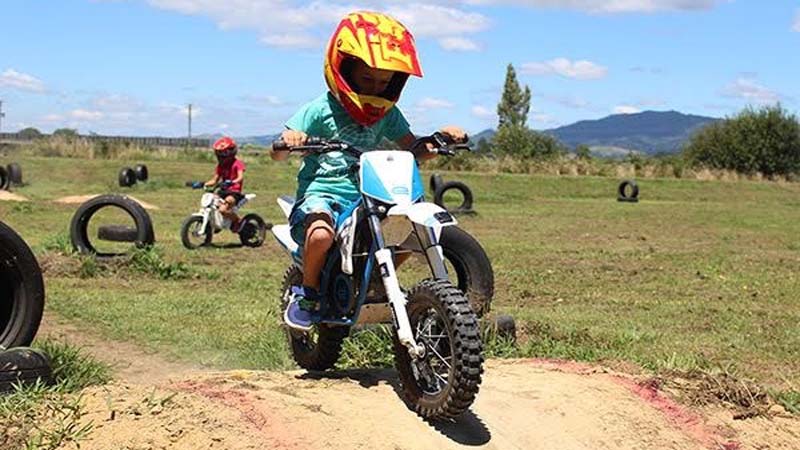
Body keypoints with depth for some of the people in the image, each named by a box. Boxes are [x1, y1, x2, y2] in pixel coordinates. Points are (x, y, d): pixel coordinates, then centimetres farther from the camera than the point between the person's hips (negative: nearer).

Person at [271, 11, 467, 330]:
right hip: (321, 193, -5)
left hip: (368, 197, 5)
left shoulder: (387, 114, 11)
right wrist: (288, 140, -32)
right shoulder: (321, 109, -4)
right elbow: (277, 154, -8)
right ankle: (307, 293, -8)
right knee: (321, 234, -37)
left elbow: (413, 150, 11)